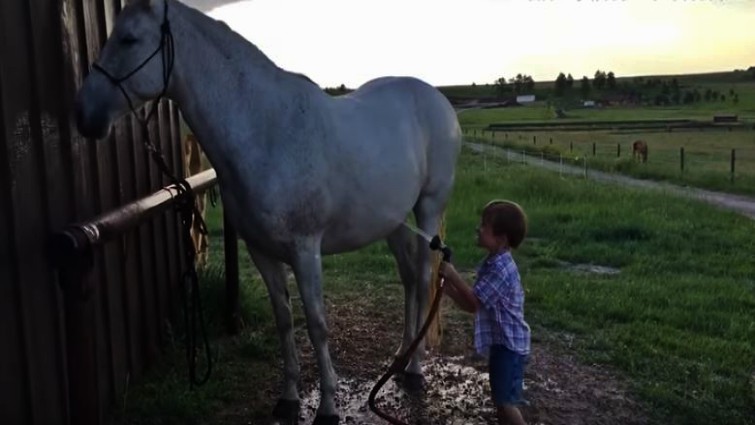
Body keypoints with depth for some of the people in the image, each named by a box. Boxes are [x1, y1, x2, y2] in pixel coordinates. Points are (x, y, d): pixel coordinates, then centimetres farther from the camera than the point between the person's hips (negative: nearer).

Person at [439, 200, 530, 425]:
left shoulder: (501, 269, -24)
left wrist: (452, 275, -20)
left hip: (508, 343, -10)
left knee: (505, 401, -5)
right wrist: (449, 288, -4)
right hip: (499, 341, 10)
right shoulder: (493, 264, 8)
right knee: (500, 399, 19)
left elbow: (474, 303, -24)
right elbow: (472, 304, 10)